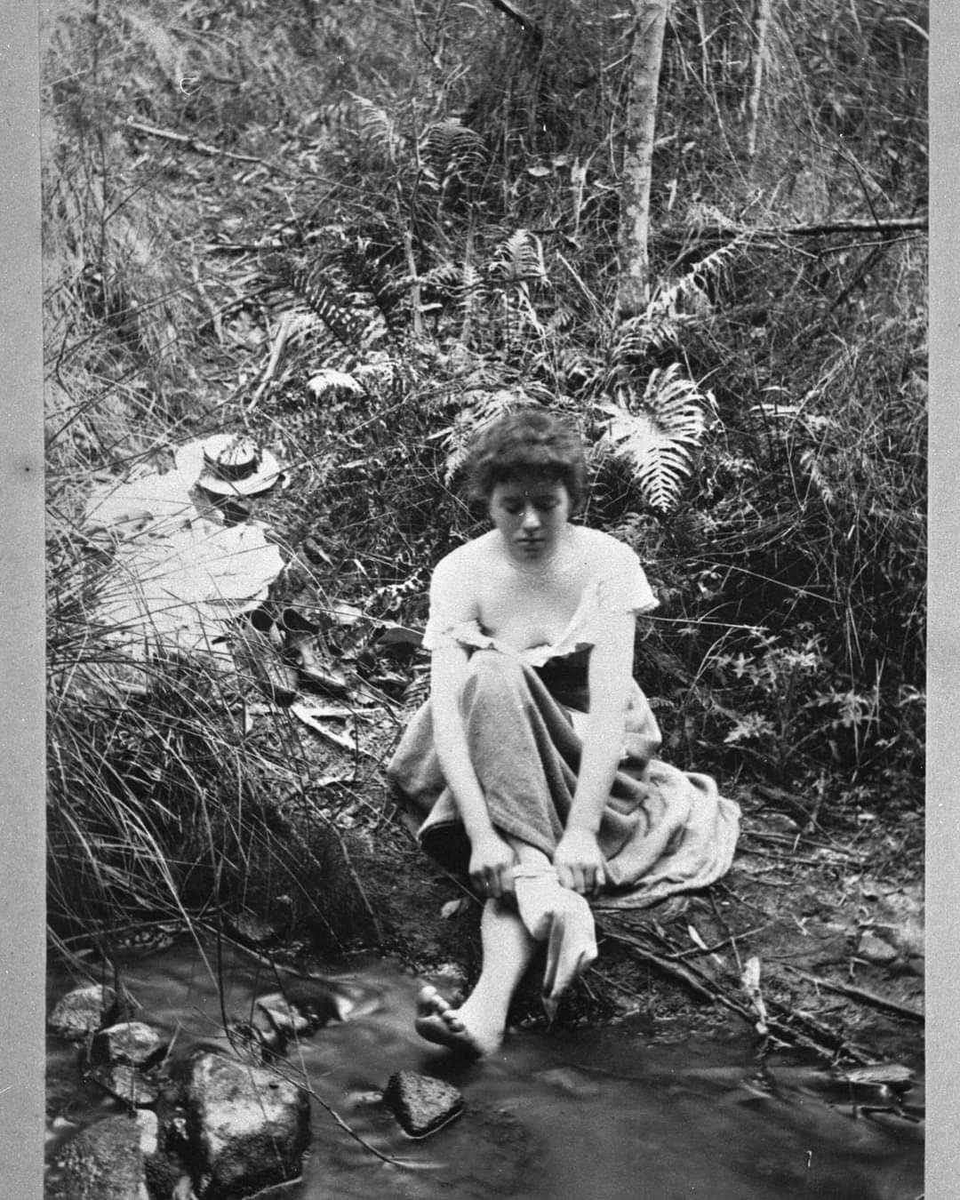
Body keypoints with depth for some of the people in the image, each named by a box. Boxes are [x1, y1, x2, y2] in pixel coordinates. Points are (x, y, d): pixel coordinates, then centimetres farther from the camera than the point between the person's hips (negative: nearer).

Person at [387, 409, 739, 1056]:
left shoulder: (606, 562, -16)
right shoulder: (461, 572, -12)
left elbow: (609, 701, -26)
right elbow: (446, 705, -24)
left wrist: (580, 832, -37)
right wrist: (481, 833, -38)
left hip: (595, 748, -1)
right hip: (499, 745, 1)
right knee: (491, 676, -32)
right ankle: (545, 892, -40)